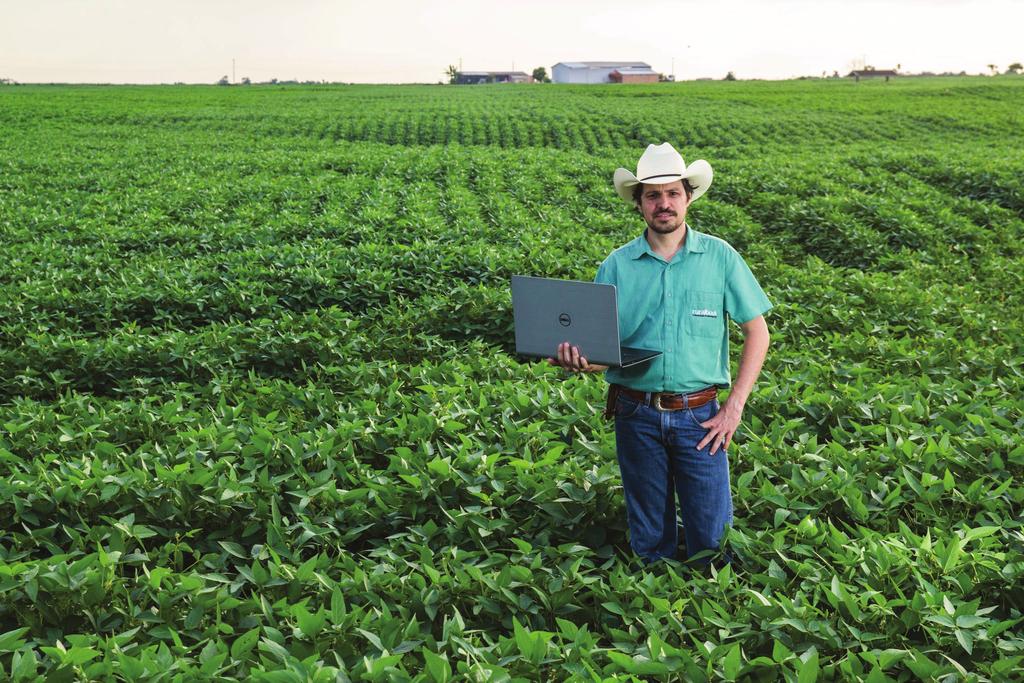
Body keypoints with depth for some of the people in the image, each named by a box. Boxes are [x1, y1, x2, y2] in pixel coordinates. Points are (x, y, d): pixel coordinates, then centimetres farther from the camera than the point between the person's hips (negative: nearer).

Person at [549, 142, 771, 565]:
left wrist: (734, 406, -4)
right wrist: (578, 359, -24)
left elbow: (757, 331, 3)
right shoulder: (617, 266, 2)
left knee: (712, 538, 4)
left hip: (698, 415, -1)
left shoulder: (719, 257, 0)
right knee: (649, 542, 14)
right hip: (635, 414, 1)